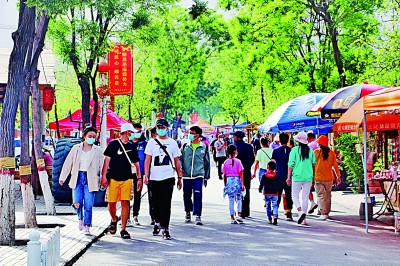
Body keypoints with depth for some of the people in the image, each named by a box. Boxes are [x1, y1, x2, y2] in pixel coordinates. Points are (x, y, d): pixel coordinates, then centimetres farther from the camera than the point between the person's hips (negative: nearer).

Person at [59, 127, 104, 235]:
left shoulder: (98, 150, 6)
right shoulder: (76, 148, 8)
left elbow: (102, 166, 5)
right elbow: (68, 163, 10)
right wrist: (62, 178, 8)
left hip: (90, 179, -1)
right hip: (77, 178, 1)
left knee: (88, 205, -3)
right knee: (77, 204, -9)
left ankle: (87, 226, 11)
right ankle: (80, 218, 22)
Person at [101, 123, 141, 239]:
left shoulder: (132, 147, 12)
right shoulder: (113, 144, 1)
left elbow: (136, 163, 17)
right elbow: (107, 160, 0)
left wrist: (139, 178, 9)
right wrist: (104, 176, -7)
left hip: (127, 178, 2)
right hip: (113, 178, -2)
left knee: (125, 203, -7)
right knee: (111, 202, 1)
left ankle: (123, 229, -2)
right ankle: (114, 220, 32)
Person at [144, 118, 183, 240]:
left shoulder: (172, 143, 8)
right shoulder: (152, 142, 8)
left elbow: (176, 162, 11)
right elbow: (147, 160, 6)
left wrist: (179, 177, 9)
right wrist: (146, 175, -4)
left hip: (168, 177, -1)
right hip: (154, 178, 1)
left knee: (166, 204, -7)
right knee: (156, 203, 10)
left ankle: (165, 228, -6)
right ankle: (157, 222, 31)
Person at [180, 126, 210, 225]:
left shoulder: (204, 147, 7)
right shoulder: (185, 146, 8)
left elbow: (207, 162, 13)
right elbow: (180, 158, 9)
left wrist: (206, 177, 14)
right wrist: (180, 168, -11)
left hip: (198, 175, -2)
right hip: (186, 175, 2)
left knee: (198, 195, -12)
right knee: (187, 195, 10)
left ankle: (198, 216, -12)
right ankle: (188, 212, 31)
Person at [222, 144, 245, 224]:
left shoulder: (226, 162, 3)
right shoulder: (238, 161, -6)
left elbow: (224, 175, 5)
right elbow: (241, 173, -8)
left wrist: (225, 185, 14)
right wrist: (242, 184, -5)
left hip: (229, 180, 3)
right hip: (236, 180, -3)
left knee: (231, 200, 6)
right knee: (239, 199, 9)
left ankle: (232, 218, 7)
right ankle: (238, 215, -3)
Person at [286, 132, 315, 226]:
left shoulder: (295, 150, -7)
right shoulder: (310, 151, 3)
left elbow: (291, 165, -7)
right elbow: (314, 164, 7)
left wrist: (288, 177, -1)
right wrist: (313, 177, 18)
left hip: (297, 176, -3)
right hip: (308, 177, 3)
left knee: (295, 196, 8)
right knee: (305, 197, 9)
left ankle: (300, 211, -16)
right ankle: (303, 219, 10)